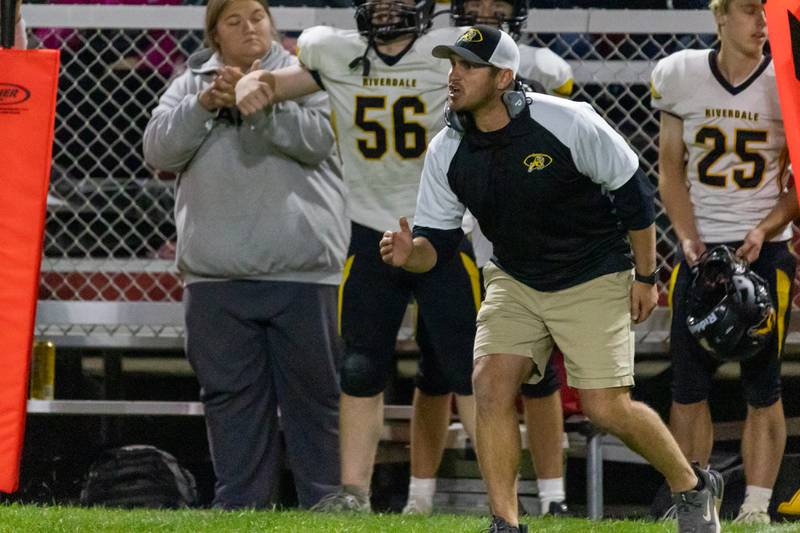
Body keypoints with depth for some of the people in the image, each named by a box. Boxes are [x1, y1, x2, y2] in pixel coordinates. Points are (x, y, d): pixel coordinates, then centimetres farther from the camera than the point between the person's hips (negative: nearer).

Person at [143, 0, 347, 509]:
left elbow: (317, 138, -9)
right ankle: (241, 509, 9)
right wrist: (204, 105, -10)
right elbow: (160, 150, 3)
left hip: (301, 271, -3)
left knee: (314, 392, -1)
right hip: (217, 275, 3)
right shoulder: (191, 85, 15)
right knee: (233, 397, 4)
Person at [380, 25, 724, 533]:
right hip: (514, 281, 4)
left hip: (594, 281, -4)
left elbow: (632, 190, -10)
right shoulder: (446, 152, -9)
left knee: (606, 407, -9)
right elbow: (437, 238, -3)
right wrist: (411, 254, -28)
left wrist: (645, 277, -5)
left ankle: (694, 487, 16)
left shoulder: (567, 123, -22)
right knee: (491, 382, -16)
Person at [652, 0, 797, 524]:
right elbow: (671, 170, 8)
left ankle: (756, 507, 1)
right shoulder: (682, 76, 1)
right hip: (701, 246, 2)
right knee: (688, 386, 1)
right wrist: (689, 239, -5)